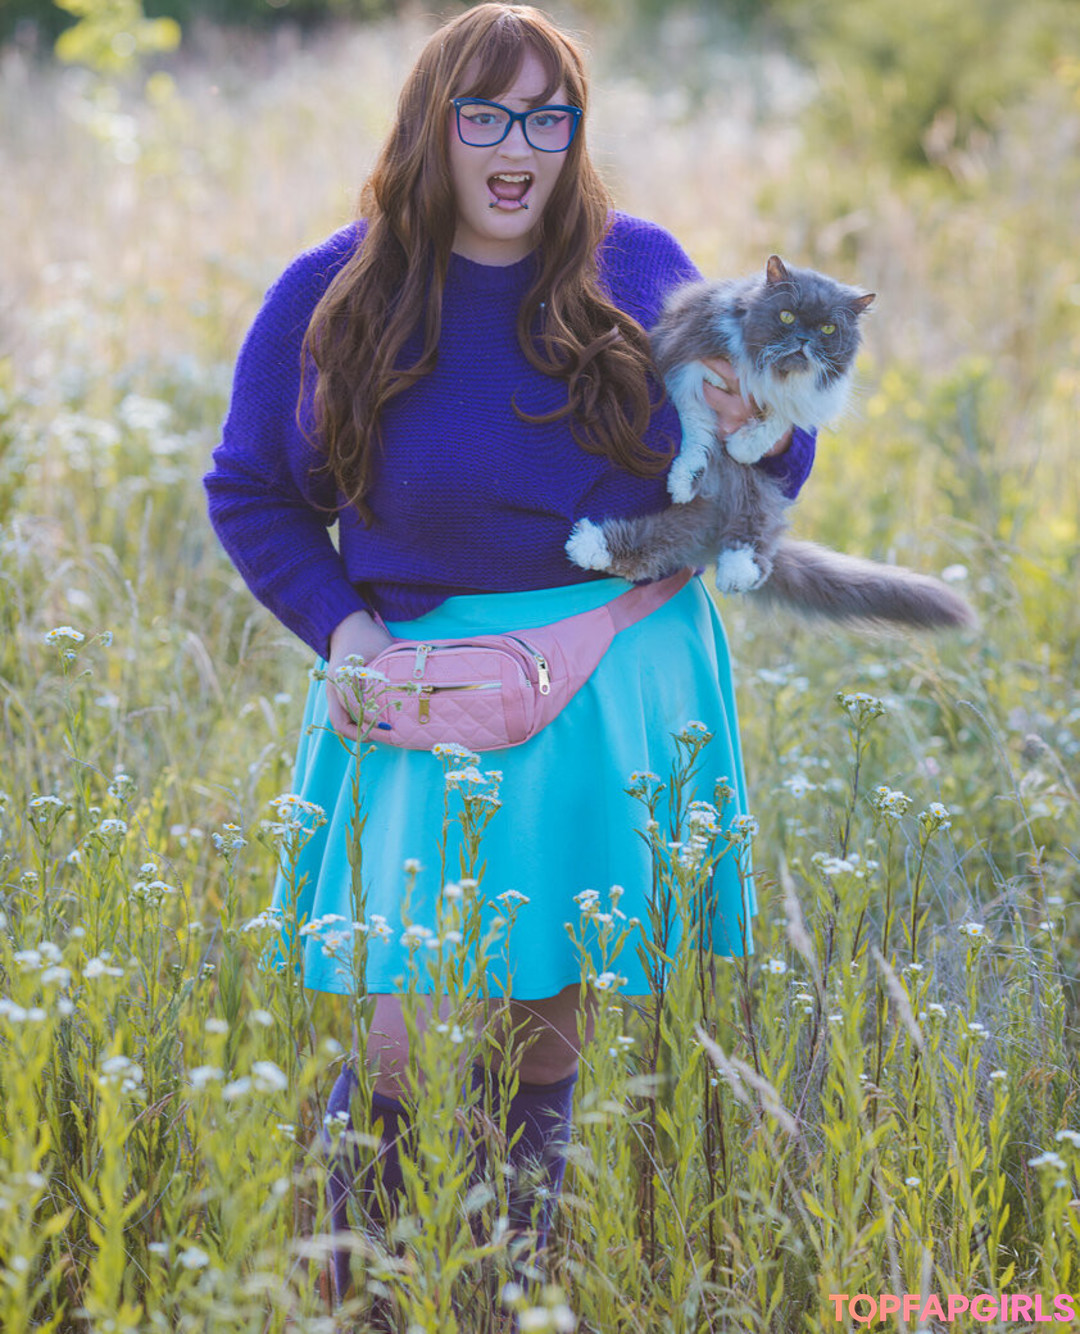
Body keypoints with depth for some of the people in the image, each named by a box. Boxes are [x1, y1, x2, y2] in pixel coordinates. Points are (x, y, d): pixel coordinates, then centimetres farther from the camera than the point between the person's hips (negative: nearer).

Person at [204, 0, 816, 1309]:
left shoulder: (642, 268, 3)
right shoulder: (330, 297, -1)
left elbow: (745, 485, 13)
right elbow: (249, 489, 9)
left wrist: (764, 425, -11)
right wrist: (338, 623, -6)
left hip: (623, 692, 2)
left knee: (545, 1032, 10)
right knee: (412, 1042, -10)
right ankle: (355, 1298, 15)